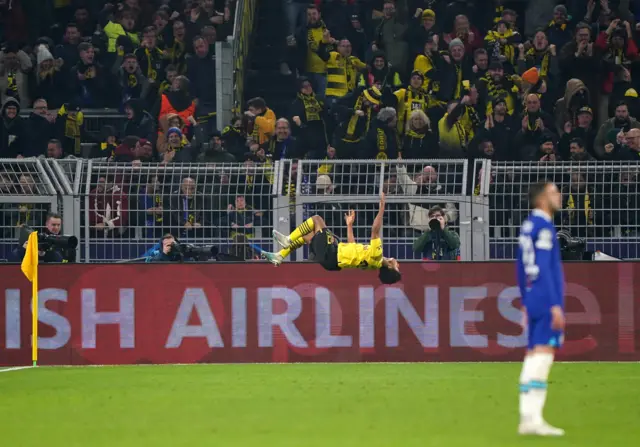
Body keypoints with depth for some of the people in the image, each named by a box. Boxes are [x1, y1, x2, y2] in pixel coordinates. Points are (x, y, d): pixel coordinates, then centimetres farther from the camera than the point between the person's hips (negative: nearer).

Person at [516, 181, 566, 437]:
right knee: (544, 354, -12)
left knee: (534, 357, 8)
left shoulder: (527, 227, 16)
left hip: (534, 301, 9)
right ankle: (533, 418, -17)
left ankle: (528, 418, 7)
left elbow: (521, 269, 20)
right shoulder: (543, 227, -11)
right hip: (547, 300, -9)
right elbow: (544, 268, -17)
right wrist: (555, 306, -19)